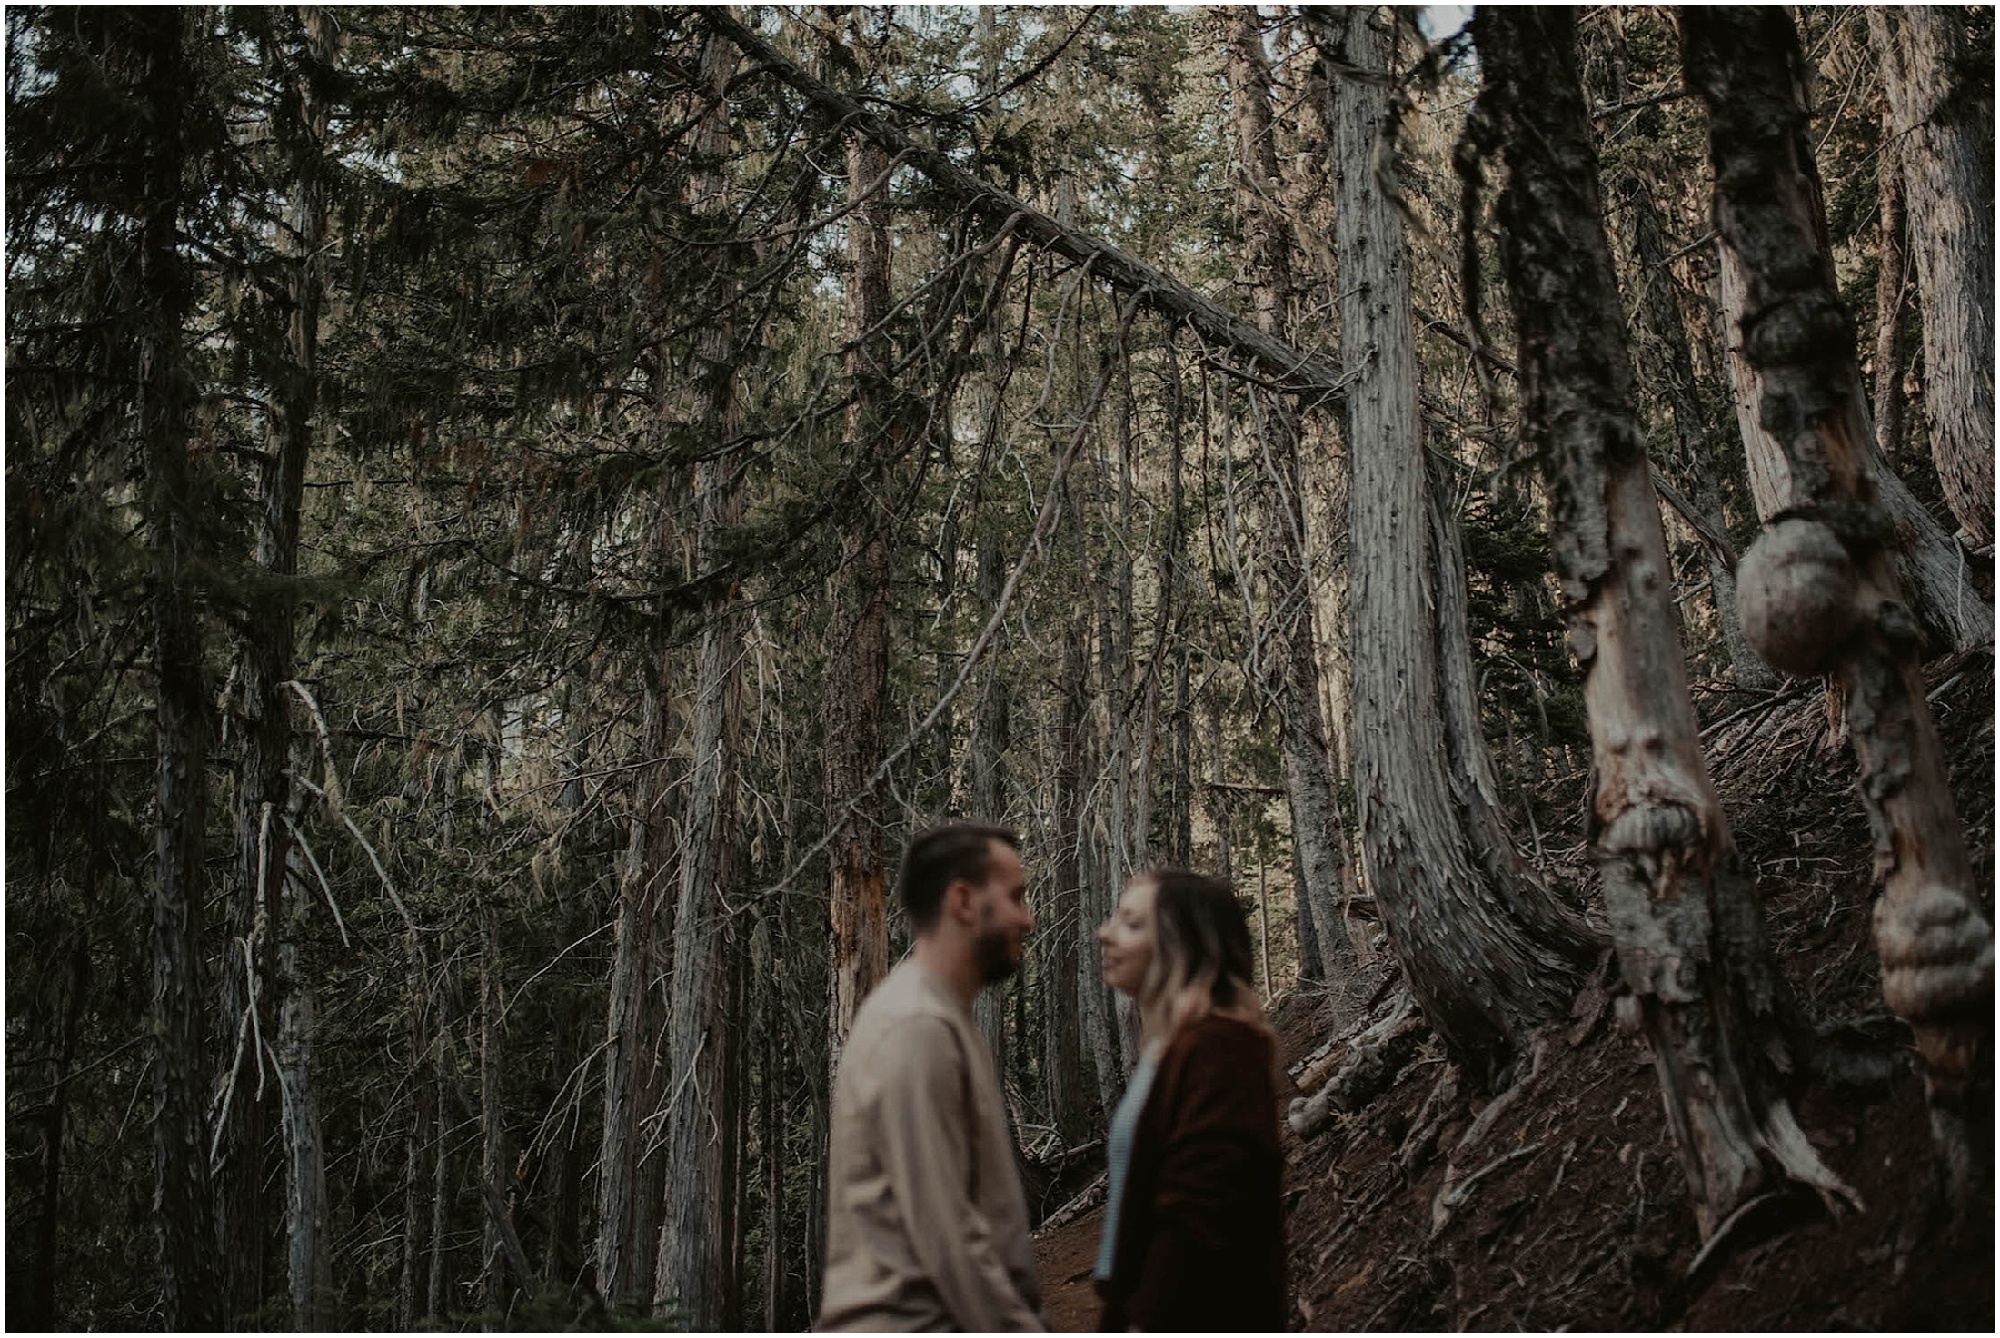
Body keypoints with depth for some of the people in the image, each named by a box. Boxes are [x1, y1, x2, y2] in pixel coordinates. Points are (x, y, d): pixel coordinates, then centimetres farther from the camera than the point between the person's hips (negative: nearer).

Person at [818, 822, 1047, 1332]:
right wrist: (1022, 1333, -16)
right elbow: (944, 1232, -21)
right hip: (910, 1326, -10)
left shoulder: (944, 1021, 14)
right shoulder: (916, 1029, -17)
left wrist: (1023, 1322, 12)